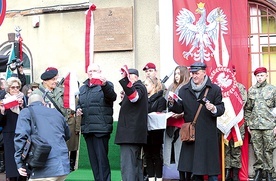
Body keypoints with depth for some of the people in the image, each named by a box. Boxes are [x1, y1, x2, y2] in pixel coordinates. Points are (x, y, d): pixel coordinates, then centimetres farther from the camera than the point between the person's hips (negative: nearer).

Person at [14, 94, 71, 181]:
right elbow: (67, 135, 33)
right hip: (64, 166, 6)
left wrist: (20, 163, -6)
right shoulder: (56, 112, 22)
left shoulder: (26, 112, 7)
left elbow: (21, 136, -8)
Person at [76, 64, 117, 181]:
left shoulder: (106, 85, -1)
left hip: (101, 128, -6)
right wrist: (78, 109, 5)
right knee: (93, 158, 12)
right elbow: (79, 103, 30)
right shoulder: (83, 88, 19)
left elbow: (112, 97, -21)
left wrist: (104, 84, -39)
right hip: (87, 128, 7)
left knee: (102, 158, -6)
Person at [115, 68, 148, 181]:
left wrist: (124, 79, -39)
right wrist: (124, 100, 17)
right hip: (136, 134, 11)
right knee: (136, 163, 15)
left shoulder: (138, 86, -5)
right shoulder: (135, 87, 26)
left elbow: (134, 96, -29)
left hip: (130, 134, -11)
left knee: (127, 166, -17)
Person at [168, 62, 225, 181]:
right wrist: (172, 103, -13)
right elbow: (179, 109, 7)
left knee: (210, 166, 0)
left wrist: (214, 109, -21)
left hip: (208, 134, -3)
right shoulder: (184, 90, 11)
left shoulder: (214, 89, 3)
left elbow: (221, 108, 0)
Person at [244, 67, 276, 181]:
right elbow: (247, 109, 13)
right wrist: (248, 124, 8)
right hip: (254, 126, 2)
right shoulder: (251, 90, 9)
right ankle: (258, 170, 16)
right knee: (257, 150, 6)